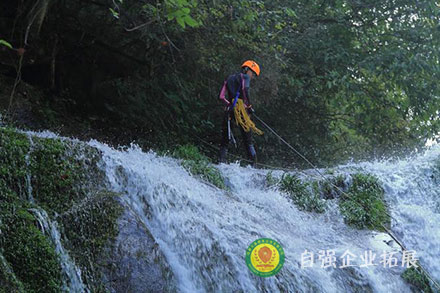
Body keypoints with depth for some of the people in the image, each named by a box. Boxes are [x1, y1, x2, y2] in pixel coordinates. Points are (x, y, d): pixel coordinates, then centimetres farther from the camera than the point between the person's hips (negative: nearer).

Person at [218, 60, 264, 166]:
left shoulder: (229, 78, 22)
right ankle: (253, 161, -6)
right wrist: (249, 106, -10)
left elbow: (221, 97, 14)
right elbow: (245, 91, -16)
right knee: (247, 138, -2)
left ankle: (221, 160, -2)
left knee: (225, 138, 8)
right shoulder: (245, 77, 4)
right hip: (241, 109, -5)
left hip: (229, 109, 5)